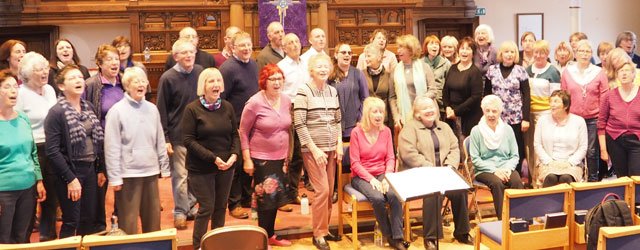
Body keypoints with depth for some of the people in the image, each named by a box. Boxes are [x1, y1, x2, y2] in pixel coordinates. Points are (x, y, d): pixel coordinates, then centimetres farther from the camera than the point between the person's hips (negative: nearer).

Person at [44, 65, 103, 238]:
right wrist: (70, 178, -17)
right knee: (71, 222, 1)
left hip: (90, 169, 6)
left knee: (89, 218, 13)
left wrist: (101, 169, 9)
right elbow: (52, 151, -16)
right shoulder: (56, 112, -12)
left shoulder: (88, 107, 8)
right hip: (71, 171, -6)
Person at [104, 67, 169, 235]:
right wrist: (114, 177, -12)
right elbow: (112, 147, -10)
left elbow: (160, 141, 12)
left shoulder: (152, 109, 6)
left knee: (153, 217, 13)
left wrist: (165, 167, 12)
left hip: (151, 171, 5)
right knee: (128, 221, 3)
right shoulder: (117, 111, -9)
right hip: (128, 173, -5)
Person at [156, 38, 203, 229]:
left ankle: (191, 206, 27)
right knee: (180, 175, 1)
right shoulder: (168, 78, -9)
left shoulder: (201, 72, 2)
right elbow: (162, 111, -6)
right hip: (178, 135, -4)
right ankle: (180, 212, 14)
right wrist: (165, 138, -8)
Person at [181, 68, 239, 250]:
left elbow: (235, 134, 8)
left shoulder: (227, 107, 2)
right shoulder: (192, 109, -10)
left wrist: (234, 155, -10)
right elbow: (189, 140, -13)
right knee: (206, 208, -1)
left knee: (221, 207, 13)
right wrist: (213, 158, -19)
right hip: (201, 168, -4)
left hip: (226, 167, 4)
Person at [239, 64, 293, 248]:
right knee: (266, 198, 3)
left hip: (280, 157, 6)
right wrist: (246, 159, -13)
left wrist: (288, 155, 14)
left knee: (276, 197, 14)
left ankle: (271, 234, 30)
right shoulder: (255, 103, -15)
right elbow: (243, 132, -10)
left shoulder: (286, 100, 2)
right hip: (261, 158, -6)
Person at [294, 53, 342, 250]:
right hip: (313, 149, -5)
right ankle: (318, 234, 4)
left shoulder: (333, 91, 9)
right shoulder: (304, 91, -8)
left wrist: (339, 144, 4)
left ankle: (324, 228, 20)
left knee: (330, 190, 6)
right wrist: (314, 149, -14)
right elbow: (299, 124, -11)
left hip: (331, 148, 5)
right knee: (322, 190, -8)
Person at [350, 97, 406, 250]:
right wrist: (371, 179, -19)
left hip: (382, 174, 3)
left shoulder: (386, 131, 5)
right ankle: (388, 235, -10)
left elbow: (390, 158, 4)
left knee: (395, 194, -29)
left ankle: (397, 238, -21)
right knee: (378, 198, -32)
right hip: (361, 177, -3)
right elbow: (355, 163, -8)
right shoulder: (356, 132, -7)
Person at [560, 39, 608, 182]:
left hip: (593, 119, -1)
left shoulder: (599, 72, 1)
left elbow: (604, 98, 2)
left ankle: (593, 179, 16)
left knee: (592, 152, 2)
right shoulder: (567, 72, 4)